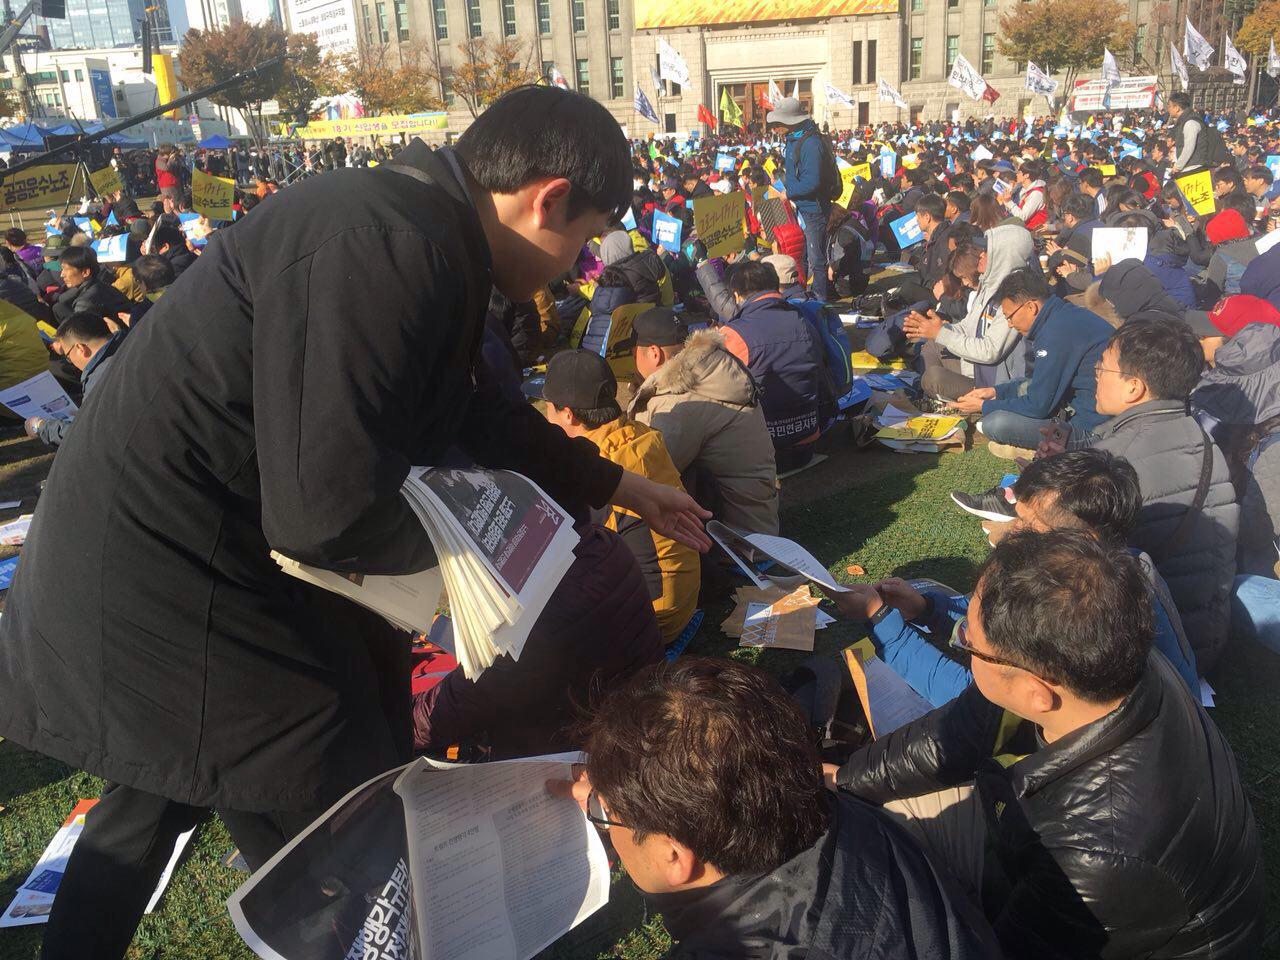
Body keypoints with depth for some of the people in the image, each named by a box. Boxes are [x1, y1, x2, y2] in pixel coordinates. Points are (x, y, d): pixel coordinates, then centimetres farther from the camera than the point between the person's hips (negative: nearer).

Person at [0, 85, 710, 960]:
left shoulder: (416, 228, 8)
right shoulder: (394, 246, -25)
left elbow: (481, 413, 21)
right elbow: (327, 508, -30)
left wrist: (623, 487, 27)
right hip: (178, 597, -10)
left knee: (150, 810, 31)